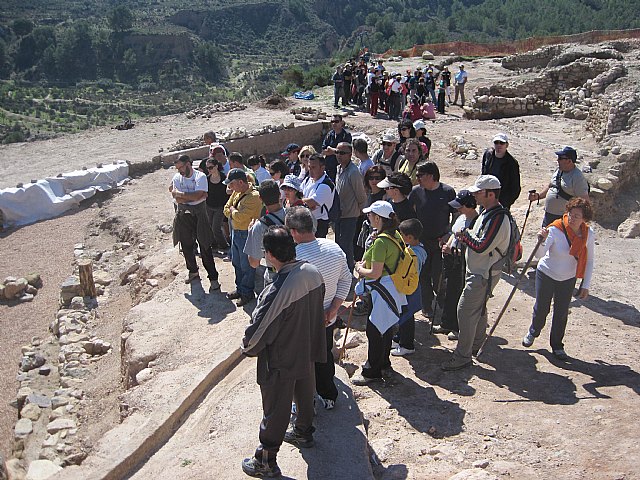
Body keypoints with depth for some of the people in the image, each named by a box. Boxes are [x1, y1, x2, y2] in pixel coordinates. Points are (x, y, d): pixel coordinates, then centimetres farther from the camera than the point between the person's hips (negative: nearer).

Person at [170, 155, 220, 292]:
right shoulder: (177, 178, 0)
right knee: (186, 246, 16)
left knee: (205, 247, -3)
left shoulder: (200, 177, -10)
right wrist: (194, 196, -16)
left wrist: (180, 194, -13)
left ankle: (213, 278, 3)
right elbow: (178, 200, -11)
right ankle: (193, 272, 37)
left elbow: (197, 195, -23)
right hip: (183, 215, 5)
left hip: (198, 215, -4)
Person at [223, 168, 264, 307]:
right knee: (236, 263, 20)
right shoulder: (237, 192, 5)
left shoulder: (253, 196, -24)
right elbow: (226, 210, 10)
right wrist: (234, 212, -10)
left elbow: (240, 217, -29)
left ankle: (247, 293, 19)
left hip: (246, 234, -9)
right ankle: (240, 289, 35)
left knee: (246, 265, 4)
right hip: (235, 232, 9)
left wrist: (232, 210, -10)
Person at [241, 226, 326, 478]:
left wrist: (247, 348, -4)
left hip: (281, 362, -7)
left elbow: (258, 331, -26)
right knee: (304, 393, 28)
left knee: (275, 410, 10)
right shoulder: (313, 272, -12)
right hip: (309, 352, 7)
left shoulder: (277, 291, -35)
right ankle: (303, 433, 53)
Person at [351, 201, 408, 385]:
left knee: (374, 329, 1)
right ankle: (383, 361, 39)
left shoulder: (381, 241, -25)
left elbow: (375, 274, -25)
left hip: (383, 290, -10)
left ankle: (372, 371, 11)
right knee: (385, 327, 23)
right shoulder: (395, 235, 5)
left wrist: (360, 269, -6)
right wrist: (365, 264, 5)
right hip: (392, 287, 10)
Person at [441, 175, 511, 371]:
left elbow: (481, 246, -28)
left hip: (484, 274, -10)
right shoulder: (486, 212, 9)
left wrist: (465, 235, -13)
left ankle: (462, 357, -1)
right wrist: (466, 237, 0)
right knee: (477, 308, 23)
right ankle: (477, 344, 41)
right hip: (477, 270, 10)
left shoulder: (498, 219, -24)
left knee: (465, 310, -9)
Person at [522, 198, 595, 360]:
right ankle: (533, 332, 41)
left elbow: (589, 261, 0)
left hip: (568, 279, 3)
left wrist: (586, 285, 0)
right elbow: (539, 254, -33)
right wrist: (542, 240, -53)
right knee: (541, 309, 10)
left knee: (562, 313, 10)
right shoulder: (555, 230, -25)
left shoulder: (589, 234, -12)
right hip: (546, 274, -2)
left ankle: (557, 346, 30)